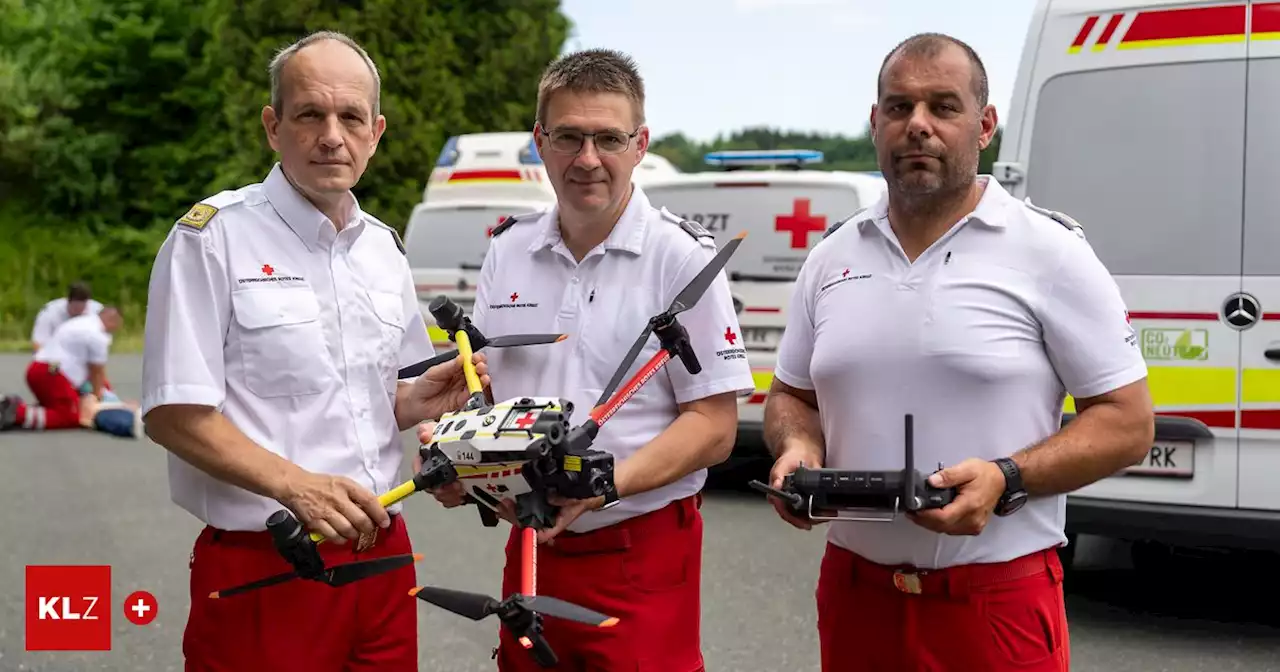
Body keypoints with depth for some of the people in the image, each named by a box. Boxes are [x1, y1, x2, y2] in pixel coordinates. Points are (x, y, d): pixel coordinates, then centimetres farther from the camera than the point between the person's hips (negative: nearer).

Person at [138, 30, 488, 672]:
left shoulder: (384, 247, 12)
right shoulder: (213, 237, -8)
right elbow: (174, 414, -13)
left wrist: (417, 401, -1)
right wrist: (295, 484, -25)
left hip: (381, 551, 6)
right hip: (260, 566, -6)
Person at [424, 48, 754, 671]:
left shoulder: (681, 257, -8)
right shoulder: (509, 250, 7)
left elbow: (714, 426, -11)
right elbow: (478, 388, 15)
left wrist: (604, 486, -24)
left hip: (642, 558, -4)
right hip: (530, 545, 5)